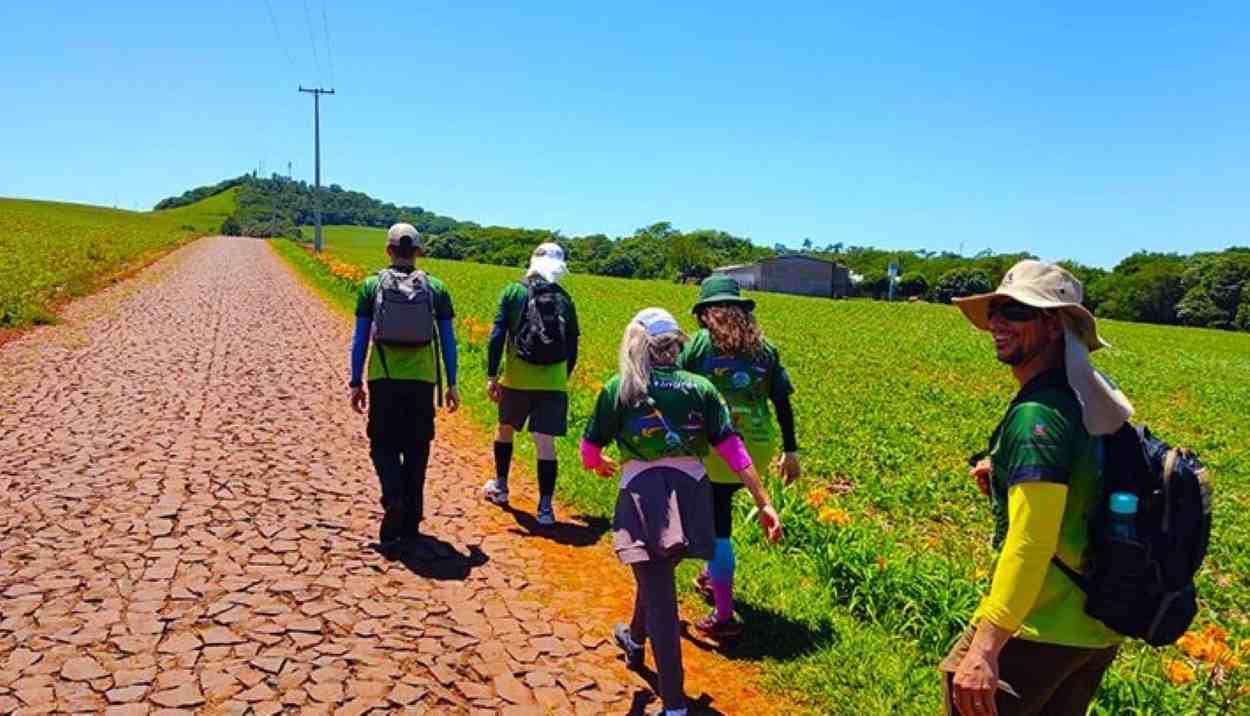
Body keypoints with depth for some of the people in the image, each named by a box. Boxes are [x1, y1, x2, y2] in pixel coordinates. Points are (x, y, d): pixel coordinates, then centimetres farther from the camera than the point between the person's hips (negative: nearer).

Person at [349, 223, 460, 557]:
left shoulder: (372, 285, 3)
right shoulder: (435, 288, 4)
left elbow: (360, 339, 2)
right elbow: (448, 341, 4)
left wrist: (356, 383, 8)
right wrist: (452, 385, 10)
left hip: (383, 379, -1)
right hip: (421, 380, 1)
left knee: (383, 444, 12)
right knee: (416, 449, 11)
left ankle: (393, 497, -15)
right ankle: (410, 523, 17)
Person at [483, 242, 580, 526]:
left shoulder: (514, 292, 1)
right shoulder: (565, 299, 8)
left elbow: (497, 335, -6)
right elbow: (572, 346, 11)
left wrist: (491, 376, -4)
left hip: (517, 379, -1)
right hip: (554, 383, 1)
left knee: (505, 428, 23)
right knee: (545, 444, 1)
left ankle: (500, 487, 36)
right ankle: (546, 508, -1)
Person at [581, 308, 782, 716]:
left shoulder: (619, 388, 2)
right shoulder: (700, 387, 6)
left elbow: (589, 451, 6)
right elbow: (733, 449, 0)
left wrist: (600, 466, 30)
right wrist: (763, 503, 0)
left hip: (642, 489, -4)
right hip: (691, 488, 4)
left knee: (660, 598, 3)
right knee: (657, 575, 29)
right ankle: (635, 639, 55)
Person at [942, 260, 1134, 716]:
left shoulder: (1037, 413, -22)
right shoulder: (1091, 397, 8)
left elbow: (1032, 539, -31)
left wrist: (985, 646, -35)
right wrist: (1006, 482, 6)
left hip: (1040, 628, -10)